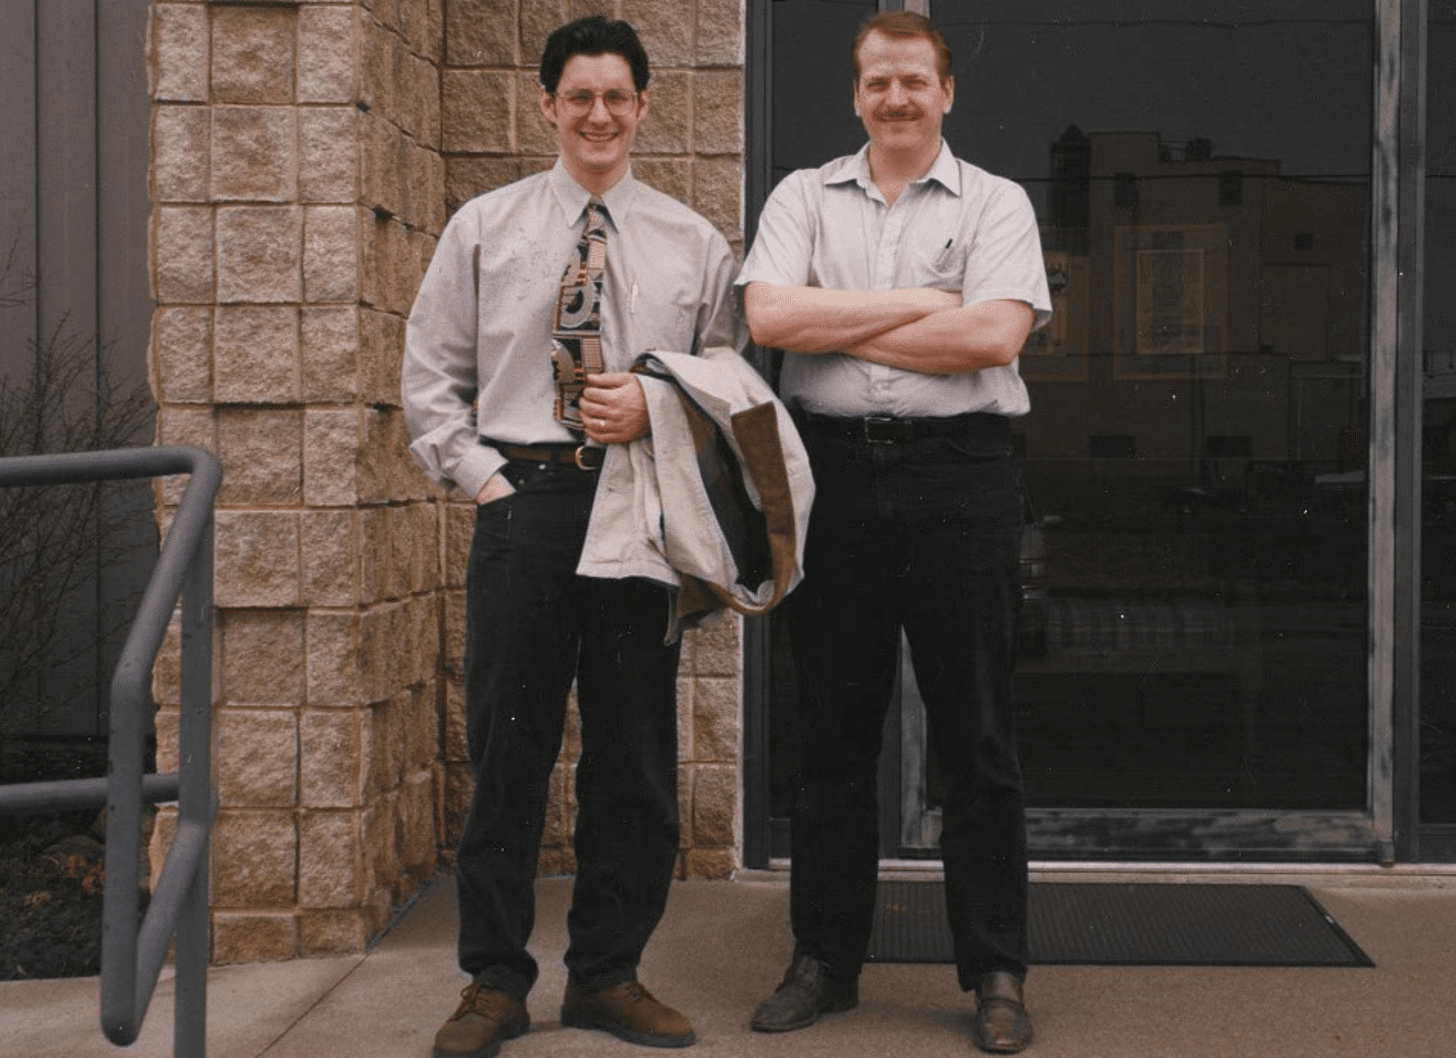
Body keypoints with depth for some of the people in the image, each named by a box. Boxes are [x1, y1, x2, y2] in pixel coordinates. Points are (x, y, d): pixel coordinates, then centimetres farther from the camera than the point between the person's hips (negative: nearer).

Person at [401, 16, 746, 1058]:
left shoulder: (695, 244, 10)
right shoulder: (484, 228, 9)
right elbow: (430, 374, 10)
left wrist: (657, 408, -7)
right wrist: (480, 476, -1)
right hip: (521, 499, -1)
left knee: (637, 753, 5)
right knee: (507, 746, 1)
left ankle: (610, 973, 19)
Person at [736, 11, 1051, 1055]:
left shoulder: (995, 203, 7)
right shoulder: (805, 196, 12)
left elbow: (995, 335, -10)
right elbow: (770, 315, -5)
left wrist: (839, 327, -6)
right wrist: (918, 305, -6)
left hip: (959, 472, -2)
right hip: (832, 470, 2)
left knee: (978, 736, 2)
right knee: (832, 732, 8)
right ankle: (826, 960, 19)